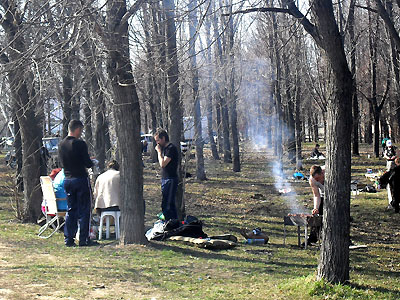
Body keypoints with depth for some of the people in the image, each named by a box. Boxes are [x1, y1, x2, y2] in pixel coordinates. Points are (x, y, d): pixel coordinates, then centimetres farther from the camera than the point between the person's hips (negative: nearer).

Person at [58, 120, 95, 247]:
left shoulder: (61, 144, 5)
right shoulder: (80, 144, -15)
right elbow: (88, 163, -14)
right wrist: (91, 163, 8)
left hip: (67, 179, 6)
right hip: (81, 178, -6)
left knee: (71, 210, 13)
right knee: (84, 210, 2)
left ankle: (69, 239, 12)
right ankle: (83, 239, 4)